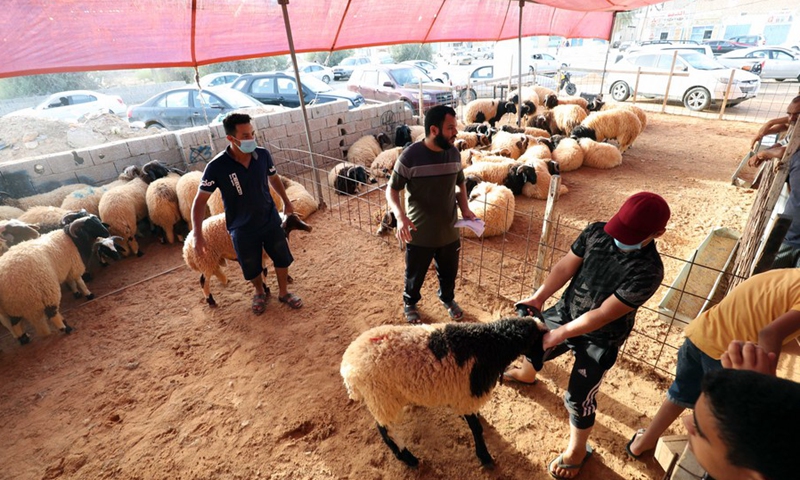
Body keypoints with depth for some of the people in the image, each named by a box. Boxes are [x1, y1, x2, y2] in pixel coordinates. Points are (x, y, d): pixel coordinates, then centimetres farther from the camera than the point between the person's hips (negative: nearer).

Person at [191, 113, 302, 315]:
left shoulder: (263, 155, -13)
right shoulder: (217, 167, -22)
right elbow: (200, 201, -15)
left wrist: (286, 202, 18)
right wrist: (198, 235, -21)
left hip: (270, 220, 3)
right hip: (242, 229, -2)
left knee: (282, 258, 15)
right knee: (252, 268, 15)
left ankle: (283, 292, 40)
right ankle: (260, 293, 46)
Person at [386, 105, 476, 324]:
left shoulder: (454, 153, -4)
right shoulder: (410, 156, -20)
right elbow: (391, 190, -12)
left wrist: (465, 208, -4)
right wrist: (400, 216, -30)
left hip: (449, 232, 4)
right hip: (419, 235, -4)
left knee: (449, 272, 24)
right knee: (415, 275, 18)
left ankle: (448, 298, 55)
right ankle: (410, 303, 49)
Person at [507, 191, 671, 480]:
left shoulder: (648, 271, -31)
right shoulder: (597, 232, -17)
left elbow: (603, 315, -29)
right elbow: (566, 266, -9)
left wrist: (559, 335, -27)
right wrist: (538, 298, -20)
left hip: (600, 339, -5)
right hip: (566, 312, 6)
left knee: (578, 398, 3)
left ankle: (577, 451, 35)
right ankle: (526, 374, 63)